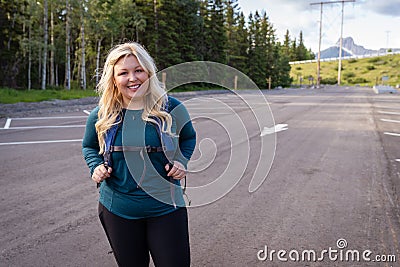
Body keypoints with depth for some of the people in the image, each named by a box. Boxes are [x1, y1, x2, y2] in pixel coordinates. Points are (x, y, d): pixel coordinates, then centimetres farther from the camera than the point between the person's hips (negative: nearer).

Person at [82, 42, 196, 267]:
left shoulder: (171, 108, -6)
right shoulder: (101, 116, -3)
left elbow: (189, 137, 12)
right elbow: (89, 147, 16)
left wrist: (182, 161, -6)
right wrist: (96, 167, -5)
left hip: (165, 208, -1)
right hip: (118, 211, 2)